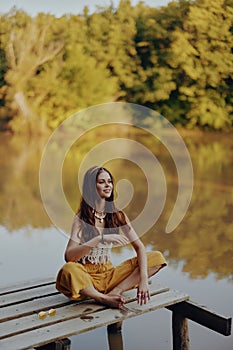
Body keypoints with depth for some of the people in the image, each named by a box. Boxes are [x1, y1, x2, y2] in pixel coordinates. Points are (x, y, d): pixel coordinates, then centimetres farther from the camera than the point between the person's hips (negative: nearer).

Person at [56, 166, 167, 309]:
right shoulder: (81, 218, -9)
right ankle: (106, 299, -22)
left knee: (157, 257, -12)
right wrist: (101, 239, -34)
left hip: (109, 274, 4)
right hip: (86, 276, -4)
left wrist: (143, 279, -21)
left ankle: (115, 291, -24)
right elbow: (69, 256, -23)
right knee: (69, 270, -39)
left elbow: (139, 246, -5)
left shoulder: (117, 215, 3)